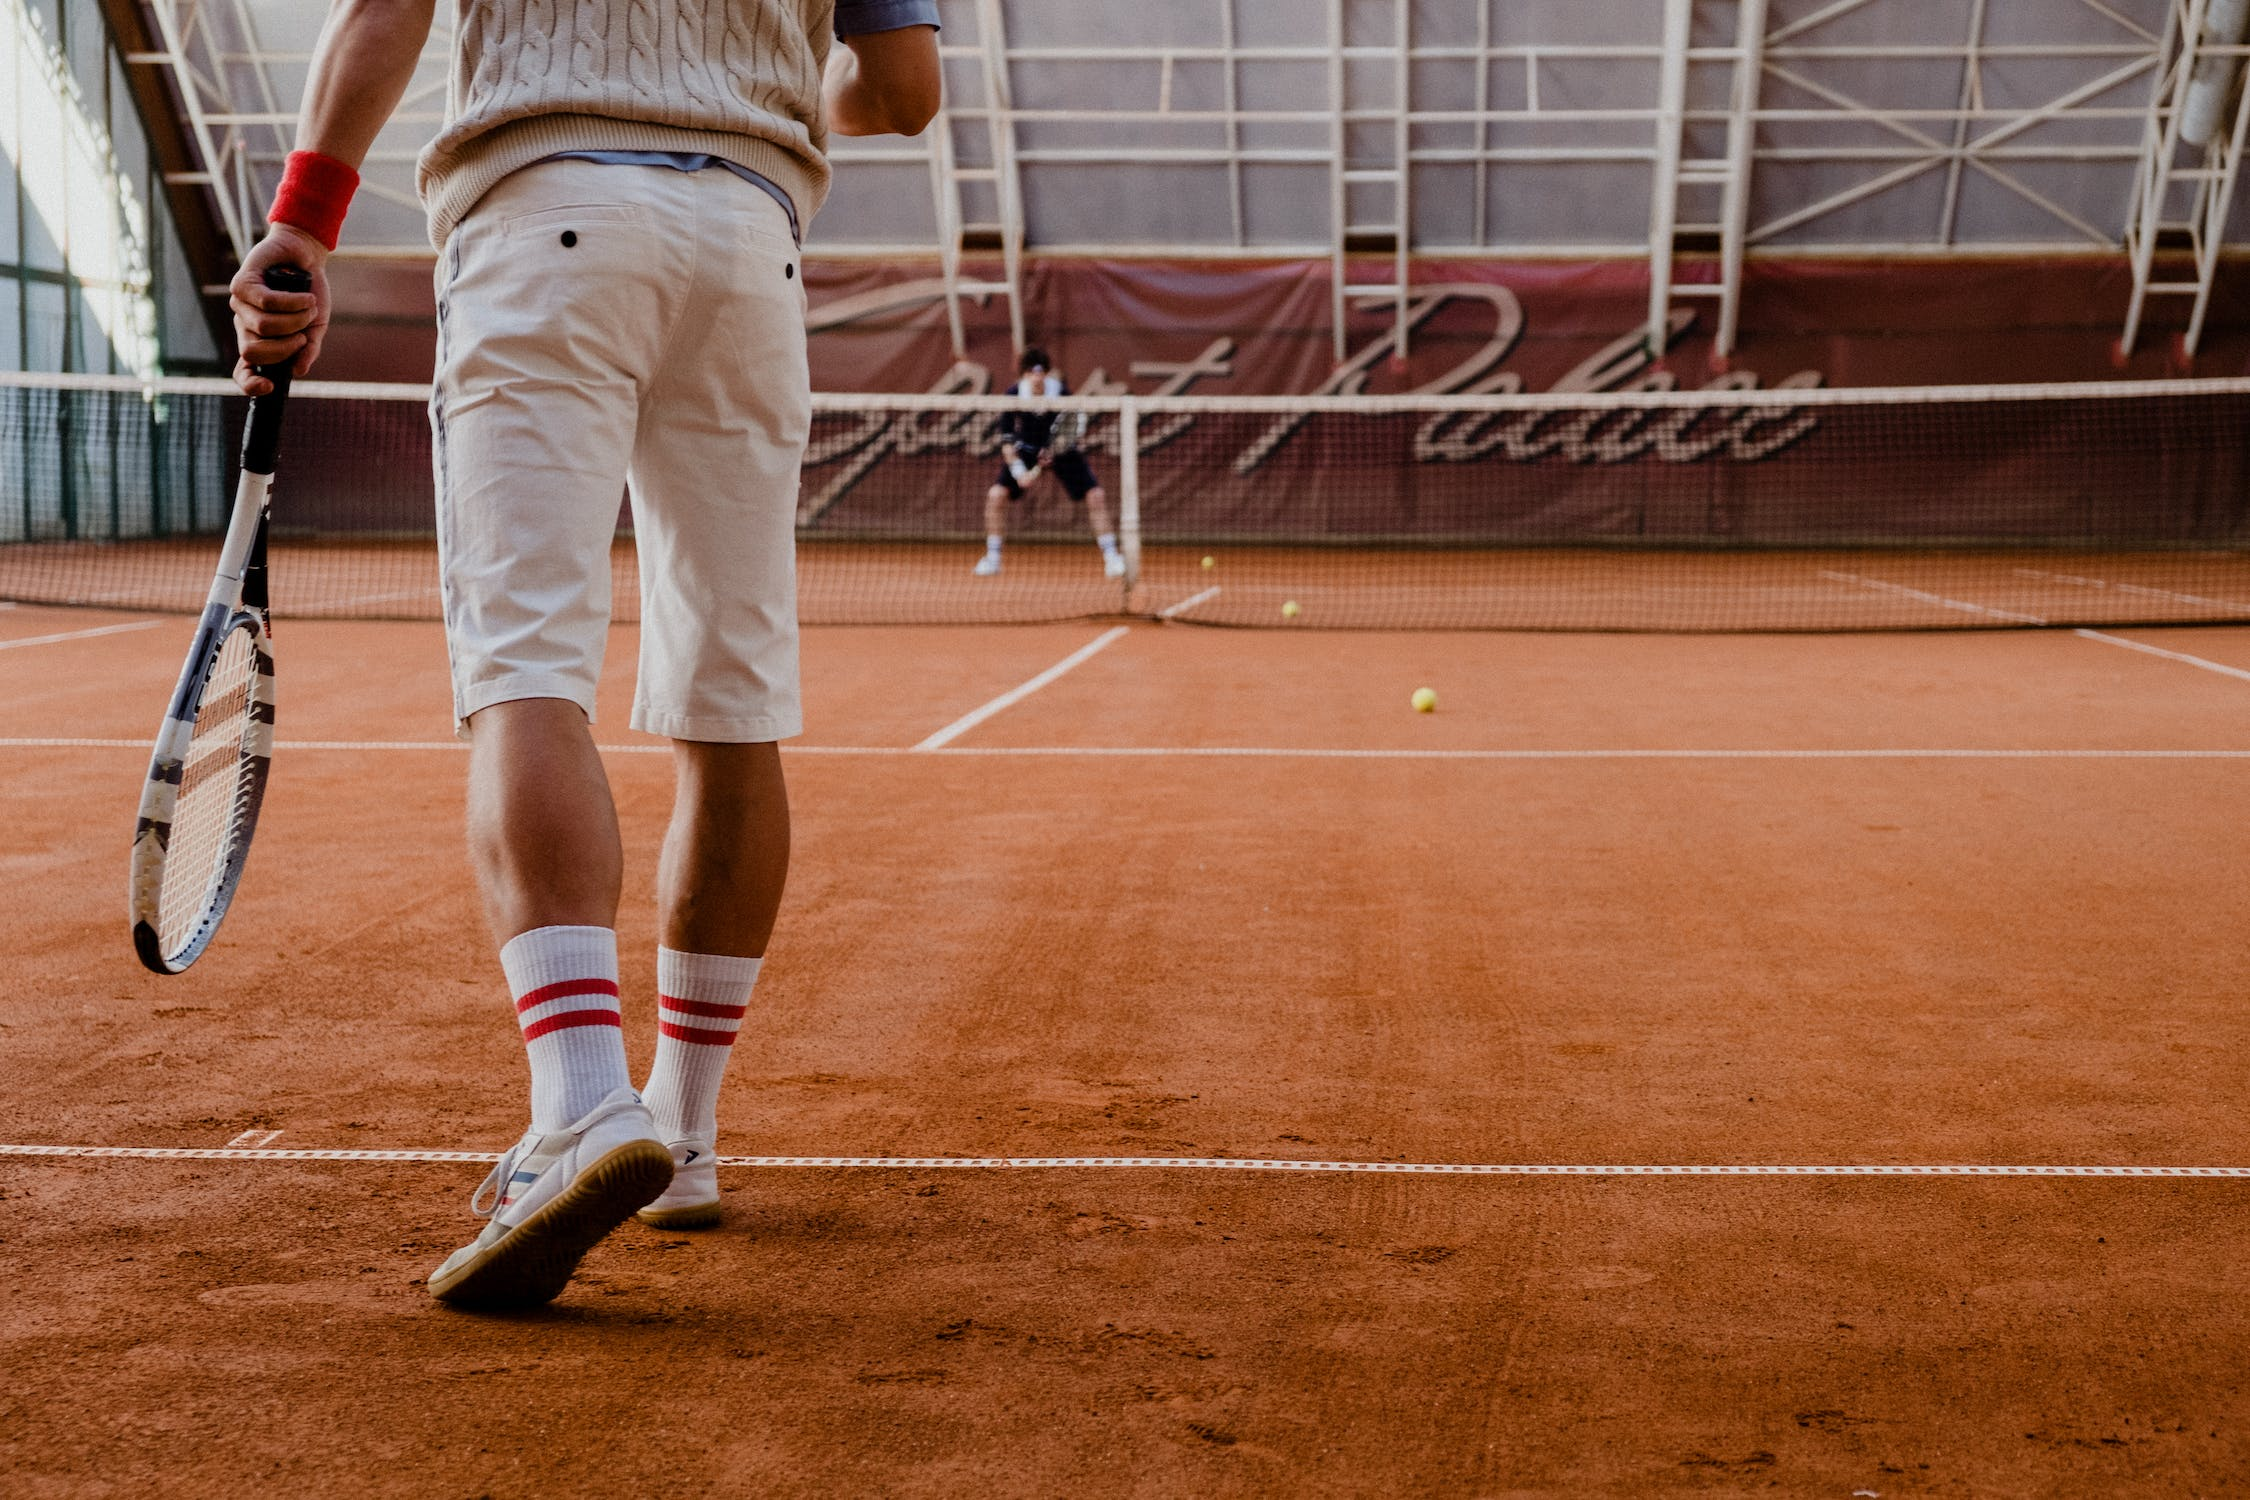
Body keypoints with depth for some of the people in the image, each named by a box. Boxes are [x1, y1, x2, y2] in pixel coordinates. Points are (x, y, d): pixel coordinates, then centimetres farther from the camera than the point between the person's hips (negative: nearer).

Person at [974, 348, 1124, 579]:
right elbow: (1006, 439, -17)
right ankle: (992, 558, -1)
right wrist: (1019, 471, -30)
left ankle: (1111, 558, 1)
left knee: (1096, 495, -13)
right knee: (997, 493, -18)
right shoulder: (1014, 395, -23)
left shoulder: (1061, 392, -24)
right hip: (1025, 449, 0)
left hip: (1060, 448, 0)